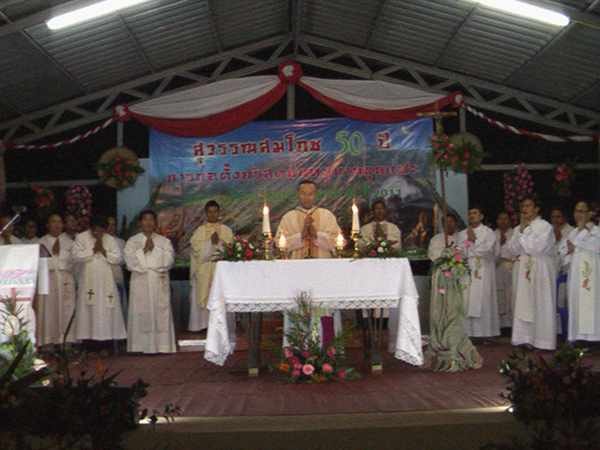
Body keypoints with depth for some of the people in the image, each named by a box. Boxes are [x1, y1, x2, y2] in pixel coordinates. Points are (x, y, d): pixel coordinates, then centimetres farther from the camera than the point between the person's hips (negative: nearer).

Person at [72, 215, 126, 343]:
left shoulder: (110, 239, 7)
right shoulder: (81, 237, 2)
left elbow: (118, 258, 0)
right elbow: (76, 256, -9)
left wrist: (104, 251, -10)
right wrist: (93, 250, -11)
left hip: (106, 282, 2)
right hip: (88, 281, -1)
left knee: (107, 311, -1)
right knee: (89, 310, -2)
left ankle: (107, 337, 3)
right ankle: (87, 338, 2)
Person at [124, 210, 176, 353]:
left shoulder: (164, 241, 12)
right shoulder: (132, 241, 9)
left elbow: (169, 261, -2)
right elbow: (131, 261, -5)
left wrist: (154, 248, -6)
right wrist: (144, 249, -6)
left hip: (160, 284, 1)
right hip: (140, 284, -1)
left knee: (161, 314, -2)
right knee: (141, 314, -5)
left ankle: (162, 346, 0)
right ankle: (142, 346, -2)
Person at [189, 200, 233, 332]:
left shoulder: (226, 230, 9)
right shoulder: (199, 231, 7)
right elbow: (197, 250, -4)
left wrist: (219, 242, -14)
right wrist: (211, 242, -15)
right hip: (204, 272, 0)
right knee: (205, 296, -4)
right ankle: (204, 324, 2)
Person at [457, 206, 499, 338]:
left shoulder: (488, 232, 2)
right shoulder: (462, 234, 15)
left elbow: (487, 251, -10)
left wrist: (473, 240, -5)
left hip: (483, 273, -4)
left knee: (482, 301, -6)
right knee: (466, 302, -1)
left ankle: (485, 332, -2)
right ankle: (467, 332, 2)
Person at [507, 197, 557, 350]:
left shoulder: (545, 226, -5)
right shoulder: (518, 228, 14)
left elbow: (538, 247, -17)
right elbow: (512, 249, 4)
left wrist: (523, 234, -6)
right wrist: (521, 230, -5)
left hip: (541, 270, -5)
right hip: (524, 270, 5)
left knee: (541, 305, -3)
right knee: (524, 304, 2)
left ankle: (543, 341, 1)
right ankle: (526, 338, 6)